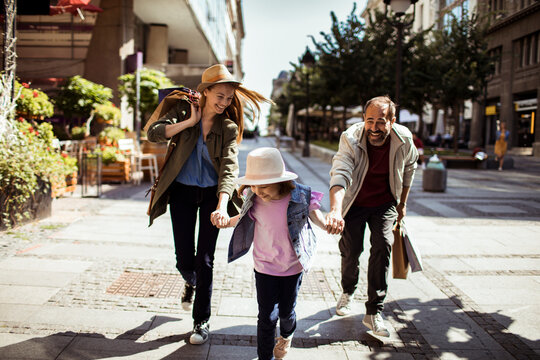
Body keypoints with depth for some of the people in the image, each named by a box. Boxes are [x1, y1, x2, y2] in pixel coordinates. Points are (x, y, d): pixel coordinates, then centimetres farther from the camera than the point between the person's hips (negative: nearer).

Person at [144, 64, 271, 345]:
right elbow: (153, 133, -17)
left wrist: (222, 206, -34)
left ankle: (202, 321, 17)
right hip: (182, 191, 1)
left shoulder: (229, 127, -8)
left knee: (204, 260, -1)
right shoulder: (184, 110, -5)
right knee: (184, 259, 3)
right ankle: (191, 283, 42)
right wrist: (189, 122, -21)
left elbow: (229, 167, -21)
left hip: (212, 194, 0)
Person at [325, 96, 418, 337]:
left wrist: (402, 204, 11)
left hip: (384, 204, 1)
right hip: (353, 203, -1)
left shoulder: (404, 140, -17)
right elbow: (339, 173, -42)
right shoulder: (351, 139, -27)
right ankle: (348, 291, 37)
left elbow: (408, 169, 5)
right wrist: (335, 210, -59)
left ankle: (374, 312, -4)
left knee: (383, 246, -14)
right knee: (350, 249, 4)